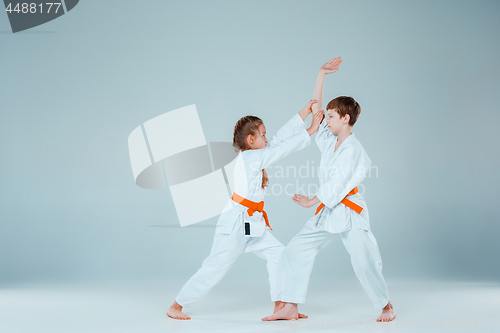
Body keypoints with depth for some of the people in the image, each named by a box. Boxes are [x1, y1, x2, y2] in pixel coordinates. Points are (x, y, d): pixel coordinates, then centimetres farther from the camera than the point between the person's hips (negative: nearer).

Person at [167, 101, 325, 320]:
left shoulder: (253, 156, 9)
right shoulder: (251, 158, -16)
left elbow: (280, 138, 9)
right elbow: (284, 147, -16)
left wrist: (303, 114, 7)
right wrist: (310, 131, -9)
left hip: (253, 224, 10)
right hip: (236, 222, -10)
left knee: (278, 254, 3)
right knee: (214, 268, -5)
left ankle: (280, 305, 8)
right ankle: (176, 307, 6)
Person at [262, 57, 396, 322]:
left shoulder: (352, 149, -16)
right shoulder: (330, 140, 7)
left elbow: (337, 184, -18)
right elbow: (315, 108, 10)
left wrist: (311, 201, -9)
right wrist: (322, 74, 5)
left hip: (349, 213, -8)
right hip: (328, 211, 8)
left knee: (363, 261, -7)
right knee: (297, 249, 1)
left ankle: (385, 305, 17)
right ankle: (290, 307, 6)